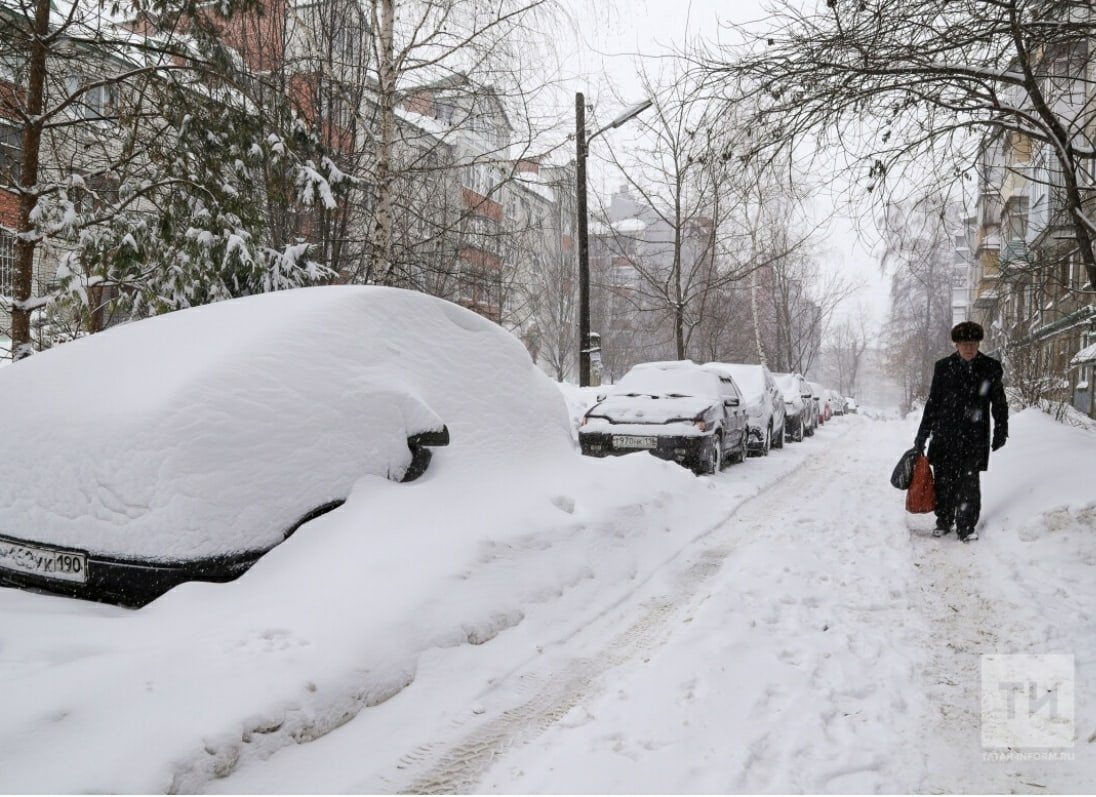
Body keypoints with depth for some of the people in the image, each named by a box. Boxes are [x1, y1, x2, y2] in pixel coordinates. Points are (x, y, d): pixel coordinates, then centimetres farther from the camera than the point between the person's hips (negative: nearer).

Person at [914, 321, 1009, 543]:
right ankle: (943, 521, 23)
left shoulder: (991, 368, 3)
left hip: (975, 436, -1)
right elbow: (932, 402, 8)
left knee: (969, 483, -2)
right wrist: (922, 435, 7)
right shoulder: (943, 367, 4)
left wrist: (1000, 431, 5)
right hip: (945, 434, 1)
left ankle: (966, 527, 10)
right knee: (943, 481, 6)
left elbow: (999, 403, 10)